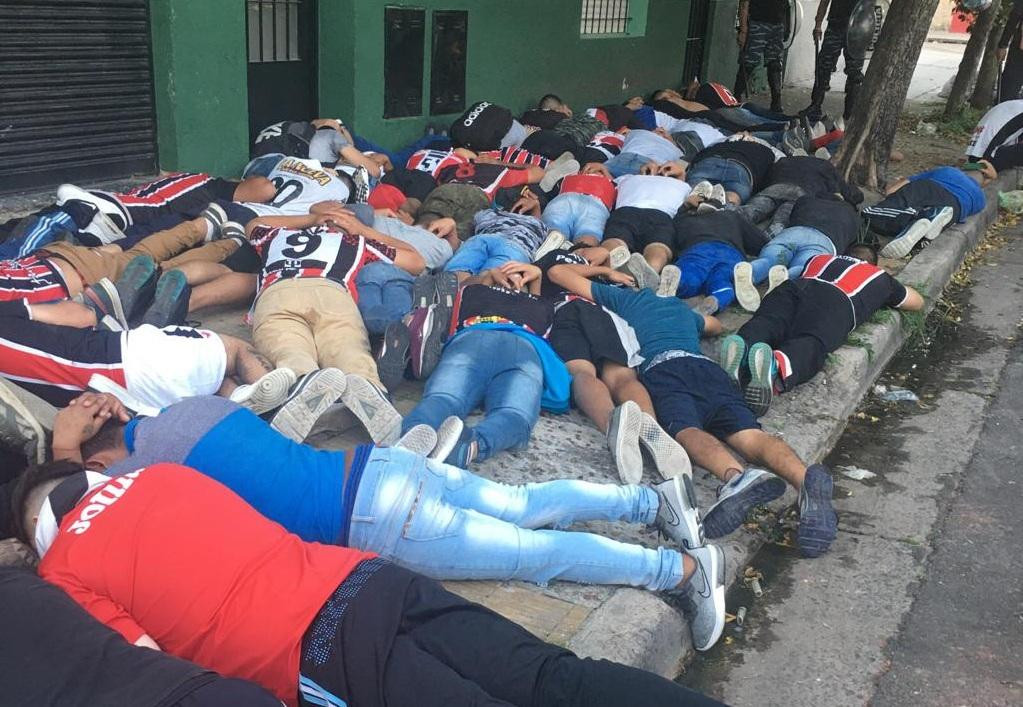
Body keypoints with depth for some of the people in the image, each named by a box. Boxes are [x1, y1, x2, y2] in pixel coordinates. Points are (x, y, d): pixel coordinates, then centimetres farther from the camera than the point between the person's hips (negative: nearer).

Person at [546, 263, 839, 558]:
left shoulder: (621, 297, 30)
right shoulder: (680, 306, 43)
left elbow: (556, 272, 36)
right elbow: (715, 325, 65)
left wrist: (598, 270, 53)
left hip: (661, 367, -4)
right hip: (708, 368, 4)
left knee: (686, 431, -30)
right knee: (749, 435, -20)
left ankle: (737, 476, -64)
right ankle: (805, 479, -52)